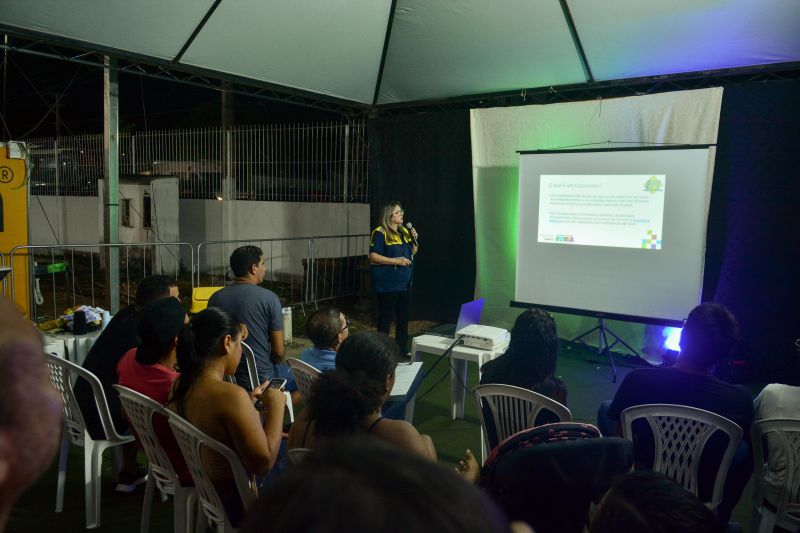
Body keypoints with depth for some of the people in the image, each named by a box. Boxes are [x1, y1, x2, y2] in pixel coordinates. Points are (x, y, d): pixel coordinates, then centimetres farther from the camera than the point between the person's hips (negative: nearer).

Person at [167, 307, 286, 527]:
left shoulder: (181, 385, -4)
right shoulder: (230, 394, -30)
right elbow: (264, 464, -26)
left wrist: (247, 401, 10)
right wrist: (276, 407, -17)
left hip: (202, 487, 9)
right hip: (235, 502, -8)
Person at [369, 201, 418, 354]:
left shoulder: (404, 231, 11)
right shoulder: (380, 233, -12)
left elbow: (412, 253, 20)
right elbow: (373, 257, -17)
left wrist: (414, 240, 1)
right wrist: (395, 260, -21)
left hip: (404, 283, 8)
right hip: (387, 284, -8)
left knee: (404, 317, 14)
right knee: (386, 318, 0)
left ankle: (403, 349, 27)